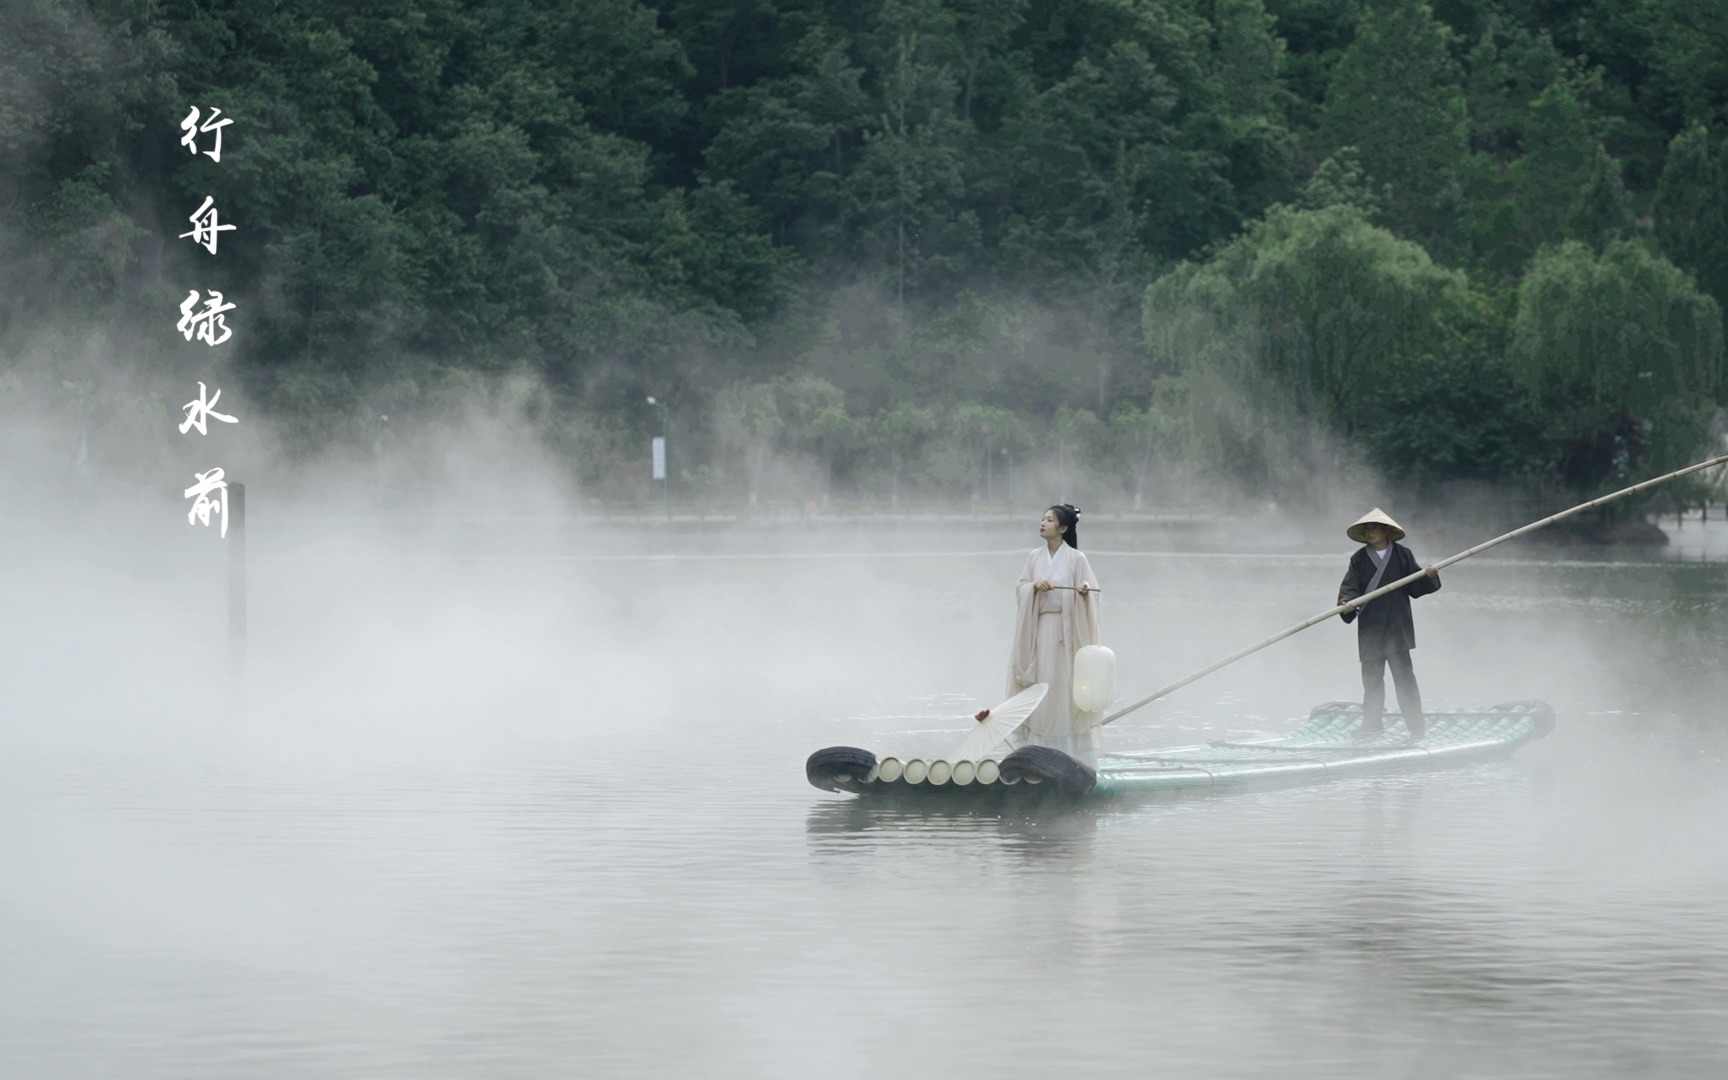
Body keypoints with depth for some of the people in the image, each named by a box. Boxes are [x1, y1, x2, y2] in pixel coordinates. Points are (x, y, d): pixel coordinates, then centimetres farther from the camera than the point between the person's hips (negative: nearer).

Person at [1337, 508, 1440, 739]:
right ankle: (1372, 723, 20)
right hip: (1370, 629, 2)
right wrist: (1346, 602, -23)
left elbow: (1416, 586, 3)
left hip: (1396, 626, -2)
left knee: (1404, 676, -6)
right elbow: (1350, 587, -3)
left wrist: (1429, 577, -16)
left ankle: (1416, 724, -3)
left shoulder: (1402, 555, 3)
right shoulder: (1359, 559, 6)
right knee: (1371, 677, 8)